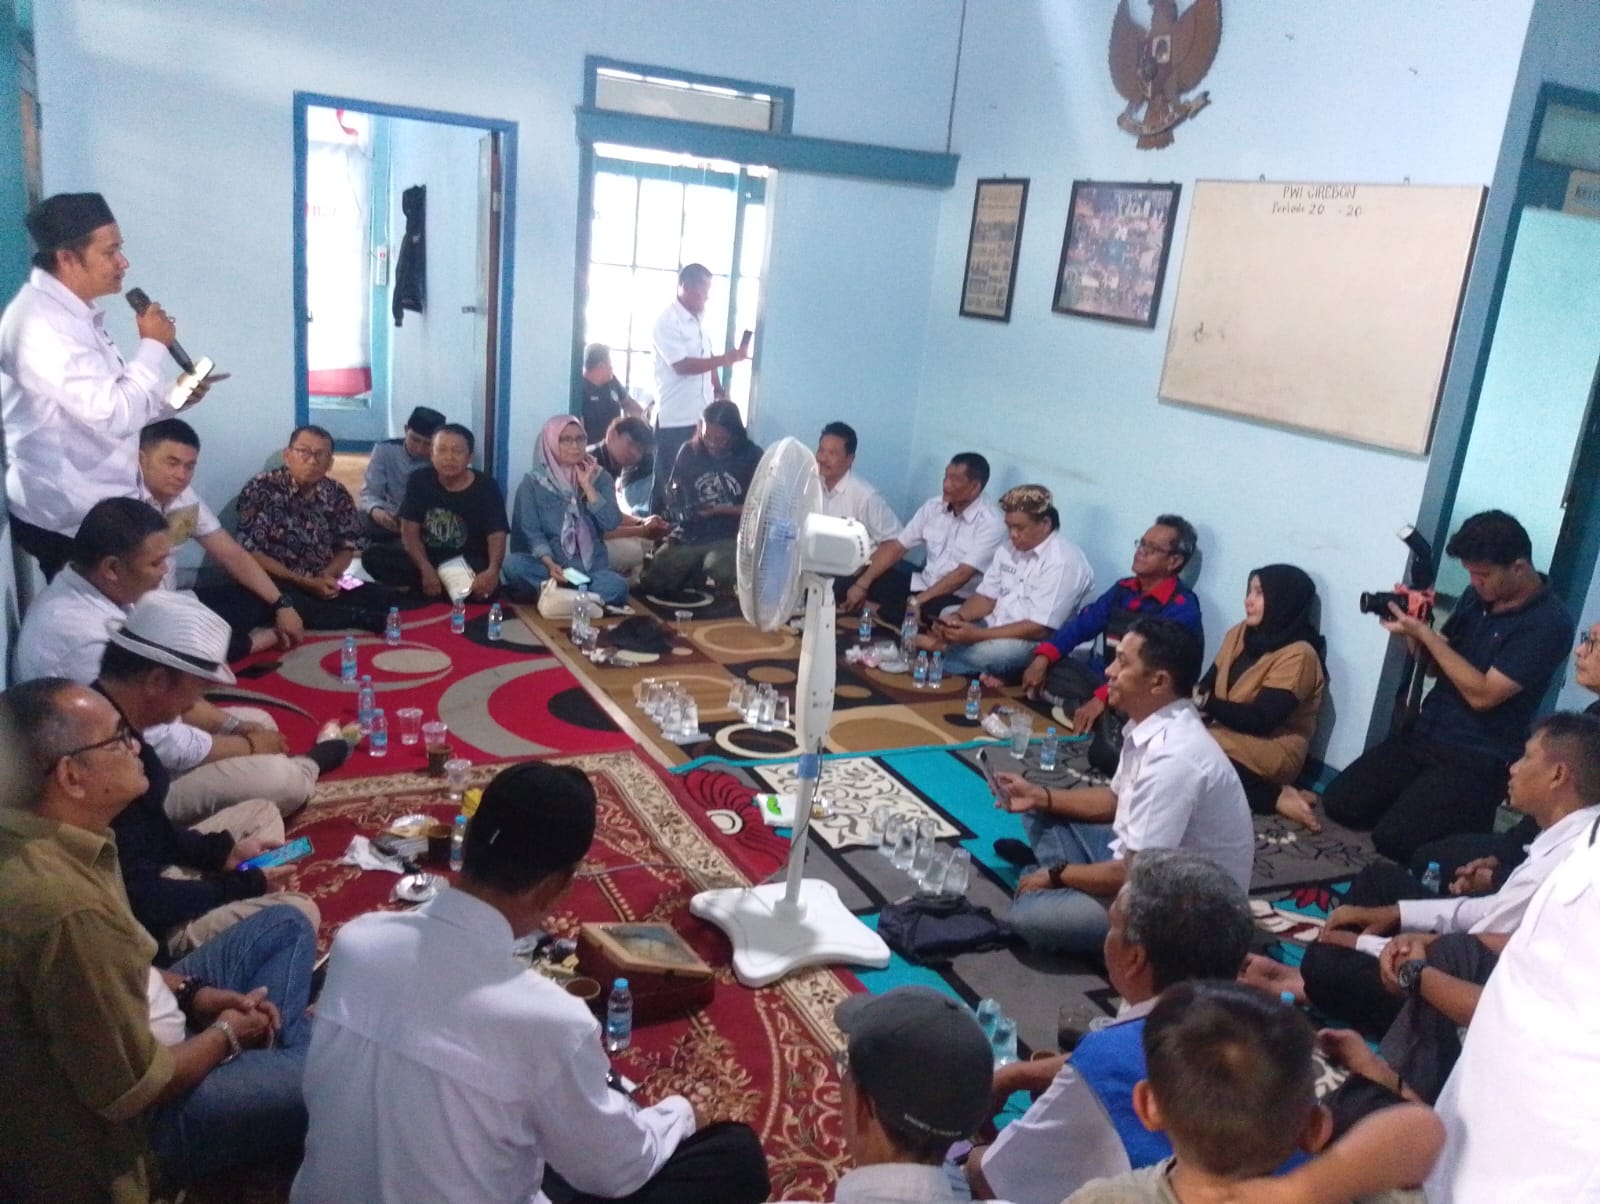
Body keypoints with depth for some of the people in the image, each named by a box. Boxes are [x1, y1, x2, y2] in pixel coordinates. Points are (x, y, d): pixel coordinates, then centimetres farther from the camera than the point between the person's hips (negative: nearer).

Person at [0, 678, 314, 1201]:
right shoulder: (67, 908, -38)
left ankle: (278, 1057, 10)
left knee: (285, 926, 15)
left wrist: (190, 992, 1)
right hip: (130, 1124, -9)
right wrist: (226, 1035, -11)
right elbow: (134, 1091, -29)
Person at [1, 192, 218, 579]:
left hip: (93, 508, 10)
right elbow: (116, 416, -29)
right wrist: (153, 345, -16)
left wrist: (176, 396, 4)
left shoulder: (72, 313, 10)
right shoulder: (42, 324, -23)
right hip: (68, 521, -10)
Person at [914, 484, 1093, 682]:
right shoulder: (1009, 547, 8)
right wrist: (958, 617, -12)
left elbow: (1039, 629, -22)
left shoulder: (1064, 561, -18)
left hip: (1035, 642, -9)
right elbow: (987, 597, 10)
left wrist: (978, 634, -27)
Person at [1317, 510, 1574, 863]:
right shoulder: (1478, 595, 6)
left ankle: (1470, 825, 6)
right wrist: (1410, 630, -7)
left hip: (1477, 760, -7)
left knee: (1394, 838, -20)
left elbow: (1482, 694, -20)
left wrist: (1424, 632, -18)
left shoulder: (1549, 622, -17)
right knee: (1339, 803, -3)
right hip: (1422, 735, 7)